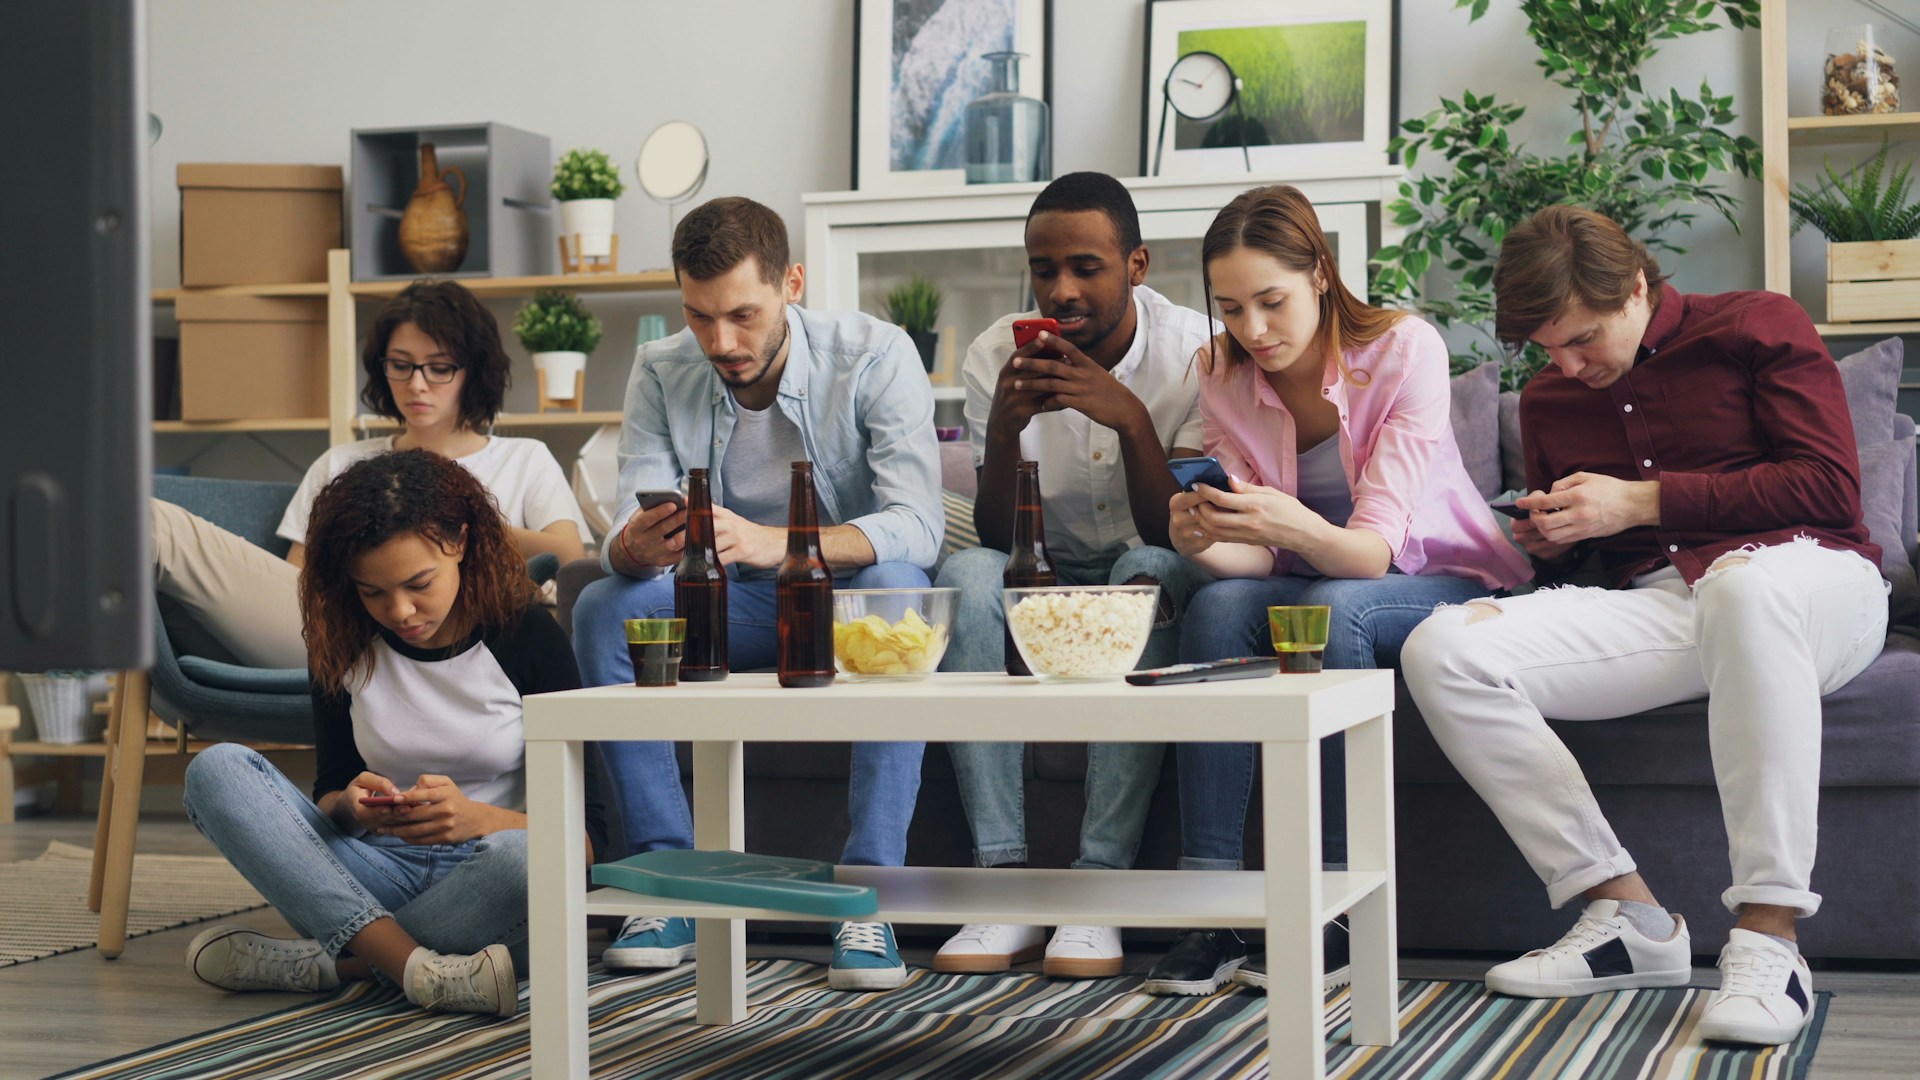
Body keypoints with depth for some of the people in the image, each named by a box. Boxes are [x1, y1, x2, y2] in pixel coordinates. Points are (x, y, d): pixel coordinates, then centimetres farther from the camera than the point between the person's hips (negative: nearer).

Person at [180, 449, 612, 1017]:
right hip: (377, 875, 4)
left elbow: (587, 834, -8)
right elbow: (327, 794, 12)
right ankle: (417, 969, -33)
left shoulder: (528, 636, -6)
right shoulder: (342, 645, 3)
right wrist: (349, 805, -14)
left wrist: (477, 819, -27)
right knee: (216, 769, -19)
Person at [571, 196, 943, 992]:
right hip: (735, 606, 3)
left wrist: (774, 543, -46)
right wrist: (639, 547, -40)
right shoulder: (662, 373, -7)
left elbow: (918, 525, -29)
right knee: (602, 610, -23)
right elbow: (627, 543, -13)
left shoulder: (876, 356, -17)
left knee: (898, 590, -36)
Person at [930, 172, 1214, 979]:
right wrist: (1002, 430, -29)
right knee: (964, 575, -29)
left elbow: (1175, 535, -19)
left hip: (1150, 577, -2)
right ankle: (1006, 885, -32)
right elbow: (999, 538, -11)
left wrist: (1130, 419, -34)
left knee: (1148, 572, -35)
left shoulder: (1192, 351, -13)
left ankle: (1099, 885, -37)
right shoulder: (997, 355, -6)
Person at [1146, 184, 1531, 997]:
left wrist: (1295, 528, -48)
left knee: (1329, 609, -35)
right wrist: (1203, 542, -34)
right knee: (1218, 603, -28)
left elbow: (1374, 550, -26)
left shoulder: (1404, 350, -20)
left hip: (1444, 585, -3)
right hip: (1313, 587, 4)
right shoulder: (1223, 374, -7)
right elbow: (1257, 556, -10)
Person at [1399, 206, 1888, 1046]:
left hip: (1808, 576, -5)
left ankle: (1767, 938, -41)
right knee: (1442, 650, -19)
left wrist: (1642, 502, -7)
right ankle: (1623, 914, -19)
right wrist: (1547, 541, 7)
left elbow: (1831, 487, -5)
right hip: (1658, 604, 5)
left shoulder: (1756, 327, 5)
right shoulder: (1548, 401, 20)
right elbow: (1567, 560, 33)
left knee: (1744, 585, -44)